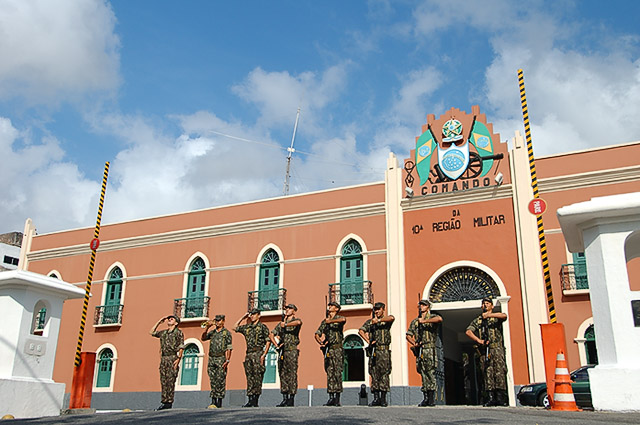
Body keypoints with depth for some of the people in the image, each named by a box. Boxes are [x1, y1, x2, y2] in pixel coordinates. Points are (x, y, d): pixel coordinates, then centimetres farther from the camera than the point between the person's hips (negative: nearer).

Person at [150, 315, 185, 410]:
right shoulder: (163, 332, 18)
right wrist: (159, 321, 20)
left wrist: (178, 359, -16)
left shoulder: (178, 332, 0)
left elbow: (181, 347, -5)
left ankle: (169, 403, -6)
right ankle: (164, 402, 8)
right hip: (163, 359, 6)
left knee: (170, 381, -8)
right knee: (163, 381, 5)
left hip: (172, 358, -6)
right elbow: (151, 332, 26)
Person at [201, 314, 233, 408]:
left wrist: (227, 360, -14)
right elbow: (203, 338, 4)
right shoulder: (212, 332, 17)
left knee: (220, 381, -4)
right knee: (213, 381, 5)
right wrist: (207, 327, -5)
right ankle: (213, 401, 9)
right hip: (211, 358, 5)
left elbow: (229, 348, -6)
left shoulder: (226, 333, 0)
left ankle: (219, 402, 0)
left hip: (221, 358, -5)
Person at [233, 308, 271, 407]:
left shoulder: (263, 327, 1)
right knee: (249, 377, 4)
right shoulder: (246, 327, 17)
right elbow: (235, 327, 27)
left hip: (258, 353, -6)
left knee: (257, 377, -8)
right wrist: (243, 317, 19)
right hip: (248, 354, 6)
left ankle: (255, 401, -7)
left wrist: (264, 354, -13)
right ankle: (250, 400, 7)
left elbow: (268, 341, -3)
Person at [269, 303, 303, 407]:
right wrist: (276, 345, 5)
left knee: (292, 375, -5)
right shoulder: (281, 323, 18)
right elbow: (271, 335, 21)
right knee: (283, 375, 6)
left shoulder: (295, 320, 1)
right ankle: (284, 399, 11)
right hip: (282, 352, 6)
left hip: (292, 351, -6)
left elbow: (299, 322, -26)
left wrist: (286, 325, -15)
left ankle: (291, 400, -1)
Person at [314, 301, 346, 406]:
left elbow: (343, 319, -25)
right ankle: (331, 398, 6)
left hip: (337, 349, -5)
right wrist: (320, 342, -4)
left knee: (337, 373, -6)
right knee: (329, 373, 4)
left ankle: (337, 398, -4)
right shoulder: (324, 321, 18)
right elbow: (317, 334, 16)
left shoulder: (338, 318, 1)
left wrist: (330, 321, -15)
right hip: (328, 350, 5)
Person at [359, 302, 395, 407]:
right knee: (374, 374, 2)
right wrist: (368, 341, -9)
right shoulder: (369, 322, 15)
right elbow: (361, 331, 3)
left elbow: (392, 318, -18)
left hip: (384, 350, -3)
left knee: (384, 374, -4)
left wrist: (379, 320, -19)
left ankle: (383, 399, 1)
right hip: (373, 350, 3)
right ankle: (376, 398, 6)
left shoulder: (386, 321, 7)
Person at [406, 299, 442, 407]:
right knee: (423, 374, 6)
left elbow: (439, 319, -21)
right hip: (419, 350, 5)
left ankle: (432, 399, -5)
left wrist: (424, 321, -16)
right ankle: (425, 399, 11)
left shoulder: (432, 317, 3)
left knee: (430, 373, -8)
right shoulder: (415, 321, 19)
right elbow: (408, 335, 14)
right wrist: (414, 343, -6)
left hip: (430, 349, -5)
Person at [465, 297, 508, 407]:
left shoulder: (496, 317, 14)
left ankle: (500, 397, -14)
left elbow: (504, 316, -10)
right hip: (485, 349, 2)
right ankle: (490, 397, -6)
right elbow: (468, 331, 7)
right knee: (488, 372, -4)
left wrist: (489, 315, -16)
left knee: (499, 371, -12)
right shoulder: (478, 320, 20)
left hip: (497, 348, -2)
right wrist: (479, 340, -7)